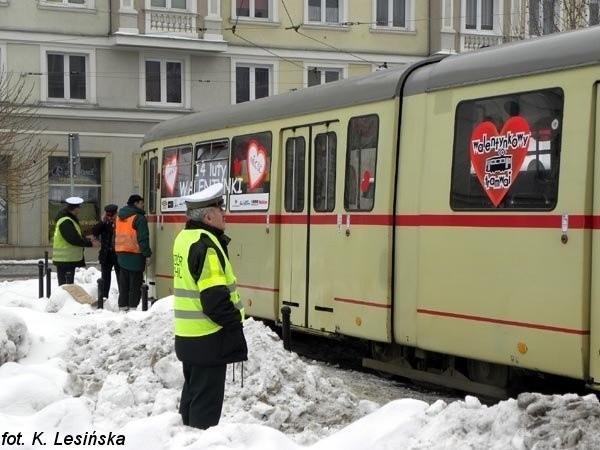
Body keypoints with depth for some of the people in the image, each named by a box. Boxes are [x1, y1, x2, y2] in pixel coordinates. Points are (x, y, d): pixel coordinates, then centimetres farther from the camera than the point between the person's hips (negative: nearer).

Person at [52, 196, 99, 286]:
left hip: (70, 259, 11)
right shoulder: (66, 222, -19)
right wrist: (90, 243, -16)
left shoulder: (70, 219, 16)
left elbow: (78, 235, 21)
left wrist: (89, 241, 6)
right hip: (65, 260, -11)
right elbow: (74, 239, -24)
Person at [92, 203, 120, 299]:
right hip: (106, 254, 4)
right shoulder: (104, 224, 4)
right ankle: (104, 297, 19)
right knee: (105, 278, 12)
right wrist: (102, 221, -15)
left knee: (120, 277, 5)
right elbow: (94, 231, -6)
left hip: (118, 254, -4)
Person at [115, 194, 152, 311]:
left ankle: (123, 306, 16)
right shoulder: (139, 218, -12)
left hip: (121, 254, 8)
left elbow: (116, 235, 19)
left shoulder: (119, 217, 14)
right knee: (135, 284, -3)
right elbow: (143, 238, -16)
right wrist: (147, 255, -14)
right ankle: (133, 307, -6)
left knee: (123, 284, 14)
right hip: (135, 255, -7)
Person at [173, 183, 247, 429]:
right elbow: (215, 298, -24)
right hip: (208, 337, -10)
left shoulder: (185, 238, 10)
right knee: (207, 400, -2)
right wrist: (235, 325, -14)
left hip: (188, 334, 10)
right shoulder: (205, 245, -20)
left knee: (193, 392, 21)